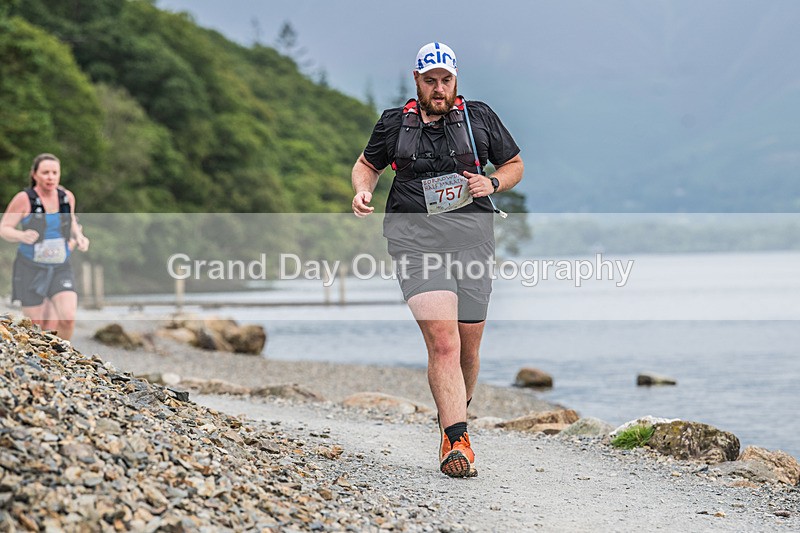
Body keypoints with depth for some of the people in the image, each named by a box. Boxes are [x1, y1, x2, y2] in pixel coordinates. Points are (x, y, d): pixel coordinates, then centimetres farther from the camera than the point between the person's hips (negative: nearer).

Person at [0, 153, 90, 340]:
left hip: (60, 269, 3)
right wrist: (22, 236, -31)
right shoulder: (24, 198, -15)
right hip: (30, 269, -3)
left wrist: (79, 237, -1)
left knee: (68, 318, -16)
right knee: (35, 325, 4)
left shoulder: (67, 196, -2)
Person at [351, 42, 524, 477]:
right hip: (416, 241, -2)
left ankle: (456, 413, 34)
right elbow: (367, 165, 25)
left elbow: (514, 165, 20)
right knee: (443, 342, -18)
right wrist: (362, 191, 3)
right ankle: (456, 439, -20)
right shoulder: (394, 124, 9)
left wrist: (492, 183, -2)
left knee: (468, 347, 7)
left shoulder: (480, 118, 10)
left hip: (472, 237, 2)